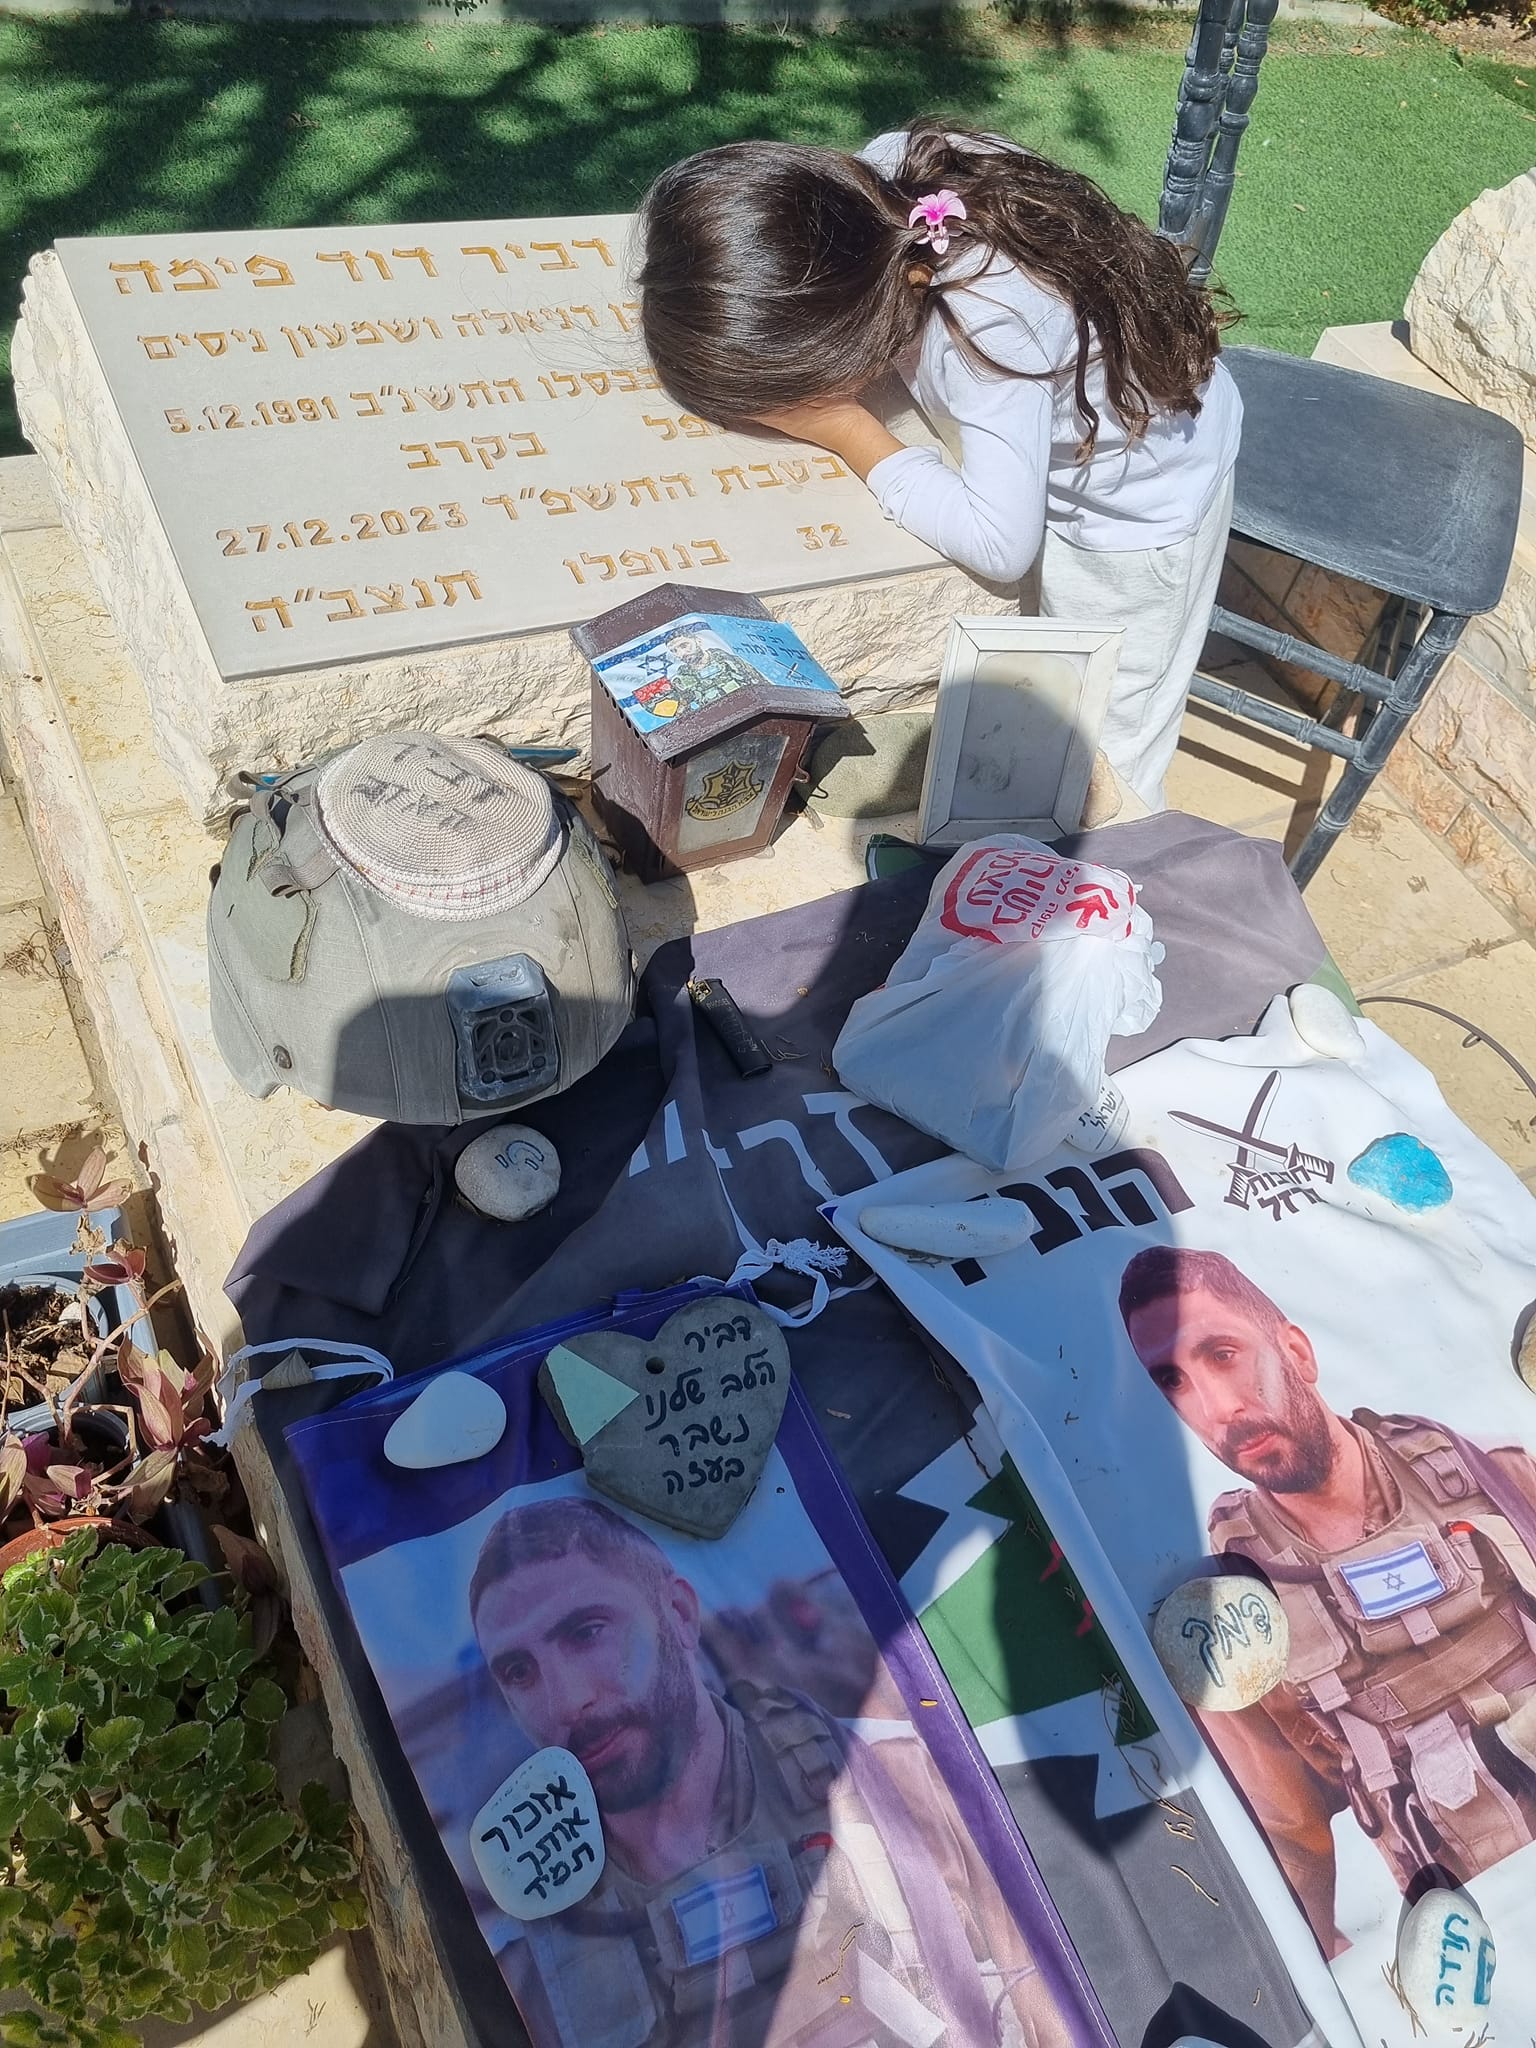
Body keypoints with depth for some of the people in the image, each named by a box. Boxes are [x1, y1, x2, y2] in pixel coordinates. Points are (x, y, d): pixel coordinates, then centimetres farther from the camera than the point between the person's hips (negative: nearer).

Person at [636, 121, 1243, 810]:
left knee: (1099, 763, 9)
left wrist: (845, 432, -34)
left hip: (1138, 512, -7)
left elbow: (999, 546, -40)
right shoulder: (885, 169, -22)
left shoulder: (993, 327, -43)